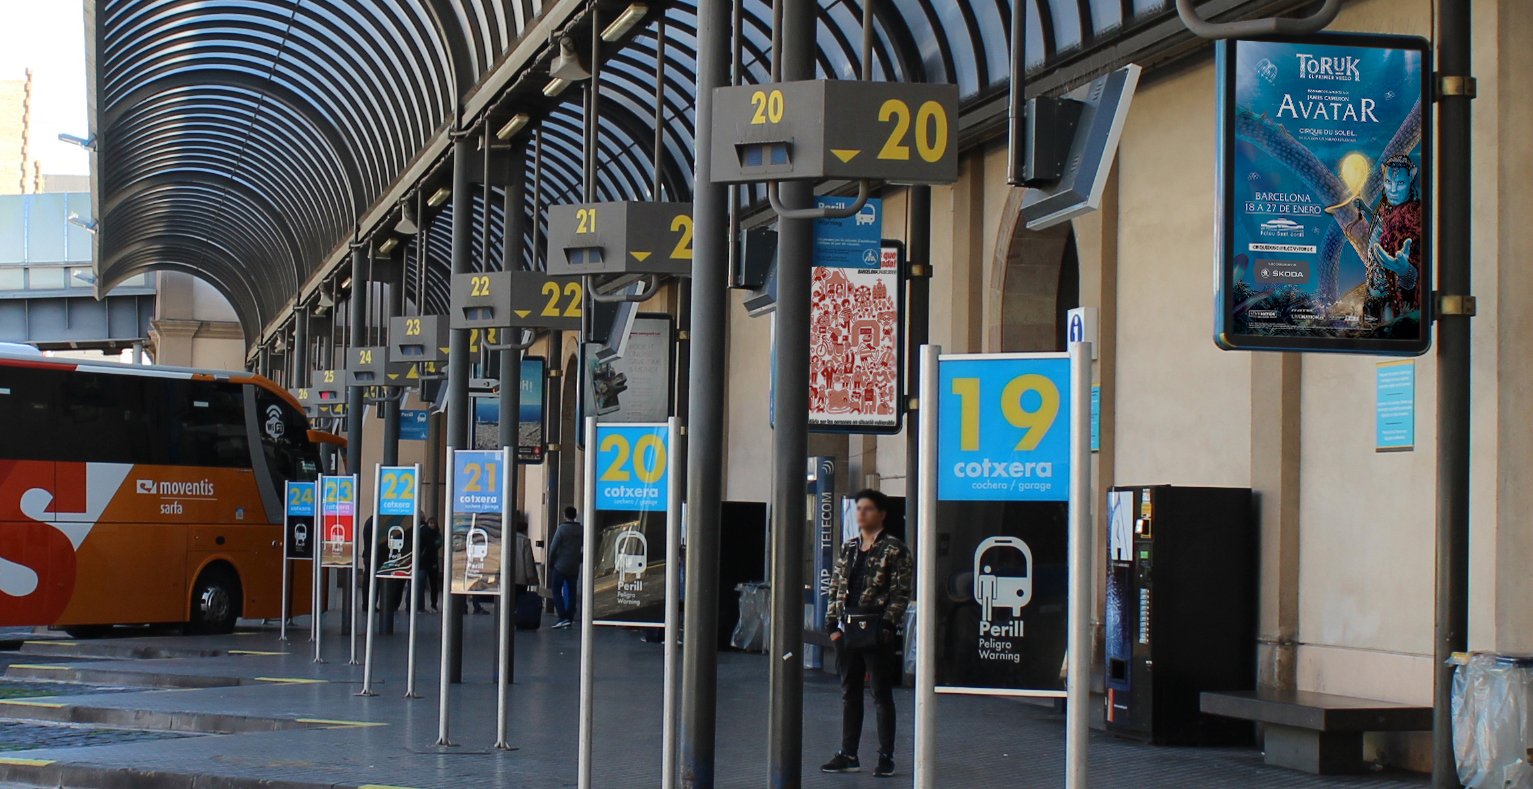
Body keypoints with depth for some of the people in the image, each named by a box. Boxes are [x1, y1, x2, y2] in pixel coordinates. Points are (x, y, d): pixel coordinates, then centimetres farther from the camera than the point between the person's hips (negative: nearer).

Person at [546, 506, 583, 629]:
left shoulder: (562, 529, -11)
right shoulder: (581, 530, 3)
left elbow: (553, 547, -12)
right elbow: (584, 548, 6)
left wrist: (551, 562, 0)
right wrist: (579, 560, 14)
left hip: (560, 566, -5)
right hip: (574, 567, 5)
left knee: (556, 591, 0)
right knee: (572, 592, 10)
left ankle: (563, 617, -12)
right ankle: (570, 618, 10)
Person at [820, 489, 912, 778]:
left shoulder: (894, 549, -5)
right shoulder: (849, 548, 13)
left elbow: (901, 592, -8)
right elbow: (836, 587, 14)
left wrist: (888, 625, -16)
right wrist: (833, 624, 6)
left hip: (876, 631, -6)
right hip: (847, 629, 6)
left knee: (881, 694, -1)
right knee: (849, 693, 10)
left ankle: (886, 757, 4)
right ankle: (848, 754, 17)